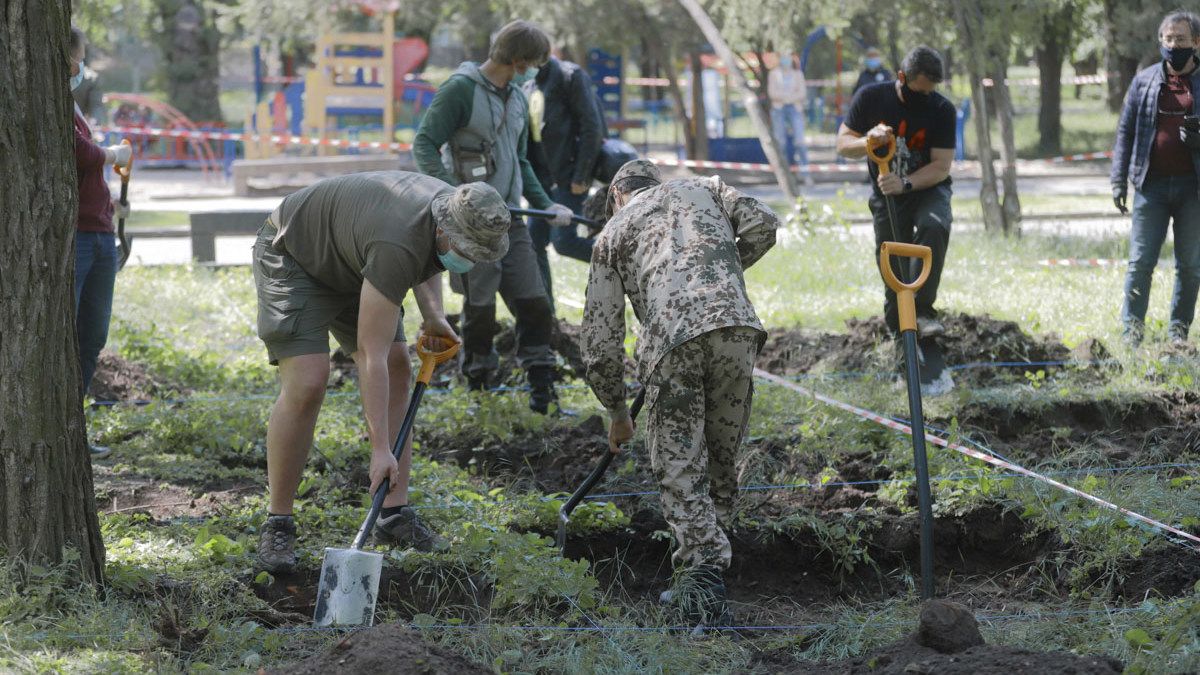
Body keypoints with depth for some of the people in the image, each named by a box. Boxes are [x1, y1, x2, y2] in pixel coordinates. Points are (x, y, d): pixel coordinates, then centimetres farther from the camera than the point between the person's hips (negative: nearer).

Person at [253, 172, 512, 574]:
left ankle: (395, 515, 1)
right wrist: (380, 450, -38)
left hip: (347, 264, 9)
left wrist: (432, 313, -2)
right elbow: (372, 355, -38)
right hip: (292, 257, -9)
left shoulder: (454, 210, -14)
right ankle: (277, 526, -12)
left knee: (398, 372, -1)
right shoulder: (398, 247, -39)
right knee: (307, 383, -22)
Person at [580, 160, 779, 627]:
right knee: (719, 462, 14)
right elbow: (762, 225, 12)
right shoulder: (703, 189, 32)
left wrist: (618, 413, 32)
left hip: (670, 339, -2)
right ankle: (700, 574, 16)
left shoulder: (612, 234, 24)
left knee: (679, 467, 1)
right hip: (736, 324, 2)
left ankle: (703, 575, -18)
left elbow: (600, 345, 20)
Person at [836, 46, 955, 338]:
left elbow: (941, 166, -17)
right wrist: (869, 141, -30)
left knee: (934, 227, -34)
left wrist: (906, 184, -34)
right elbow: (843, 144, -7)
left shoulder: (941, 110, -15)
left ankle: (922, 311, -33)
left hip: (927, 190, -2)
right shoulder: (870, 98, -11)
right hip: (886, 195, 2)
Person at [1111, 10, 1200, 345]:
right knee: (1140, 261, -3)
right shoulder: (1144, 82, 9)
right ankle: (1132, 329, 1)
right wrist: (1119, 179, 3)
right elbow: (1125, 132, 11)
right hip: (1151, 185, 0)